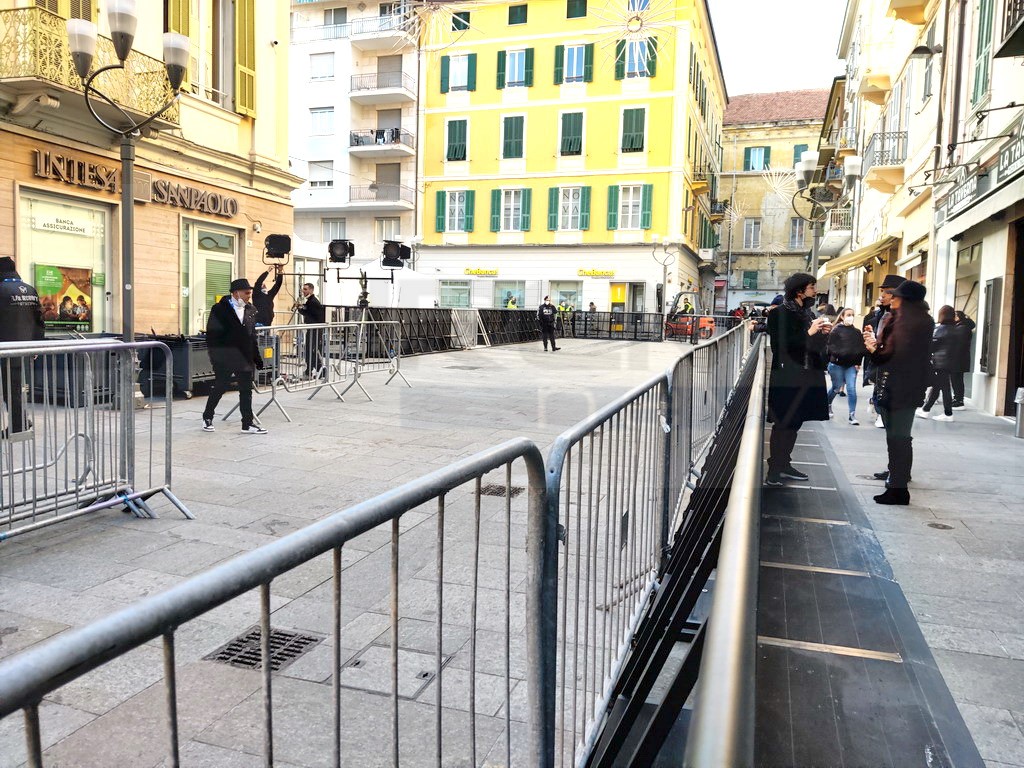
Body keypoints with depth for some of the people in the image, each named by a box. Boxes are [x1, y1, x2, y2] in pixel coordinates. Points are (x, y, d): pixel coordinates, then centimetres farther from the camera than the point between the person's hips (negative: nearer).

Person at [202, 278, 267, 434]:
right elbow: (212, 334, -9)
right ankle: (207, 418, 26)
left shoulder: (251, 310, 7)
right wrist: (214, 355, -13)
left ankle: (248, 424, 9)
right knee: (219, 388, 6)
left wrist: (256, 356, 11)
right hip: (225, 357, -5)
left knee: (246, 390, 4)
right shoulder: (220, 309, -8)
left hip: (245, 357, 5)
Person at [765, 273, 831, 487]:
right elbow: (780, 345, -18)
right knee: (783, 423, -7)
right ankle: (774, 470, -2)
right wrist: (808, 332, -20)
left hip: (806, 377, 8)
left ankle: (784, 465, 20)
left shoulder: (807, 313, 15)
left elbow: (812, 344, 20)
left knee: (795, 422, 11)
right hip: (787, 378, -8)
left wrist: (822, 333, 2)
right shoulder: (779, 314, -9)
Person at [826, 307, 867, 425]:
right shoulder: (836, 330, -6)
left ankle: (852, 415, -1)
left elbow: (861, 349, 9)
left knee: (851, 389, -5)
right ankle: (827, 404, 39)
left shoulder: (857, 332, 6)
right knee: (836, 388, 10)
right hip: (837, 364, -3)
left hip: (851, 365, 3)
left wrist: (858, 363, 2)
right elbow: (830, 347, -11)